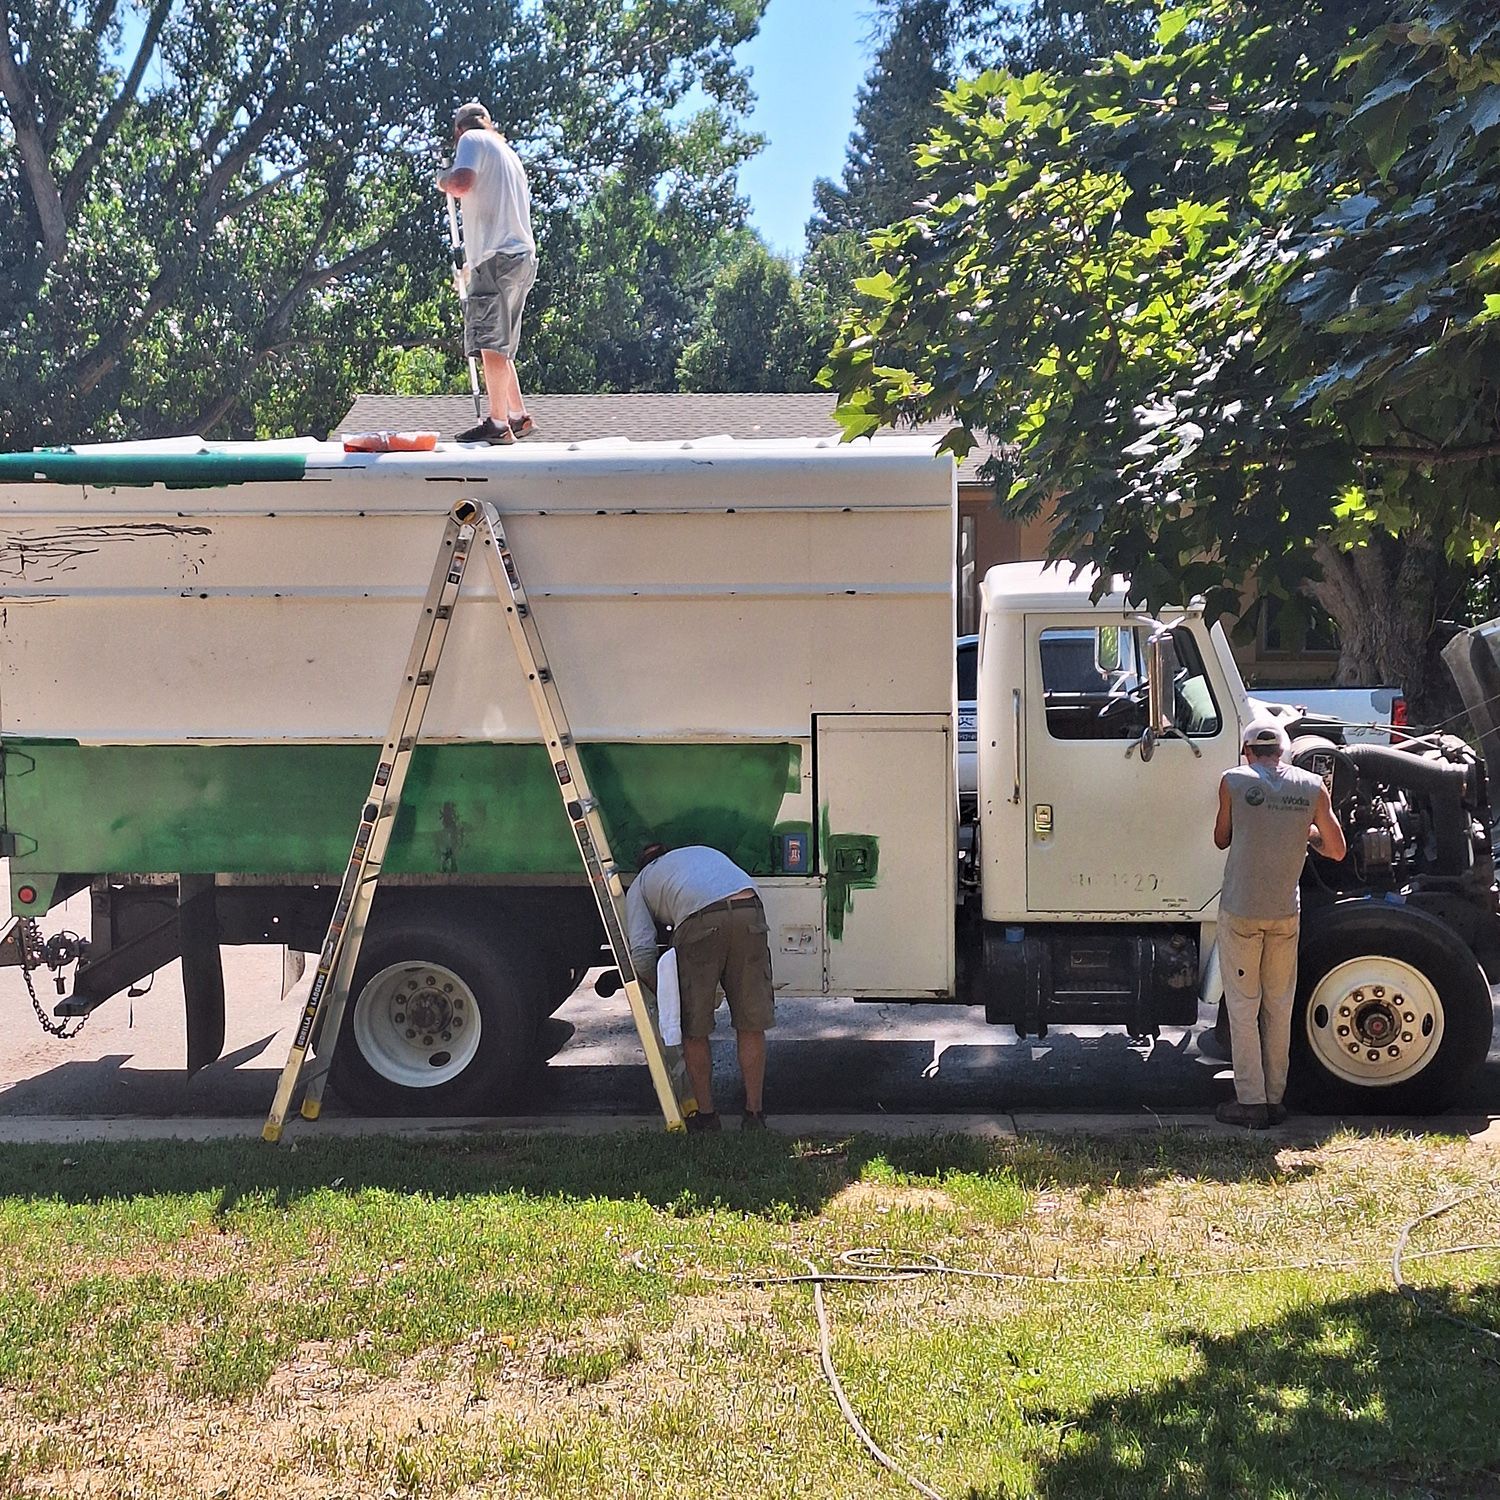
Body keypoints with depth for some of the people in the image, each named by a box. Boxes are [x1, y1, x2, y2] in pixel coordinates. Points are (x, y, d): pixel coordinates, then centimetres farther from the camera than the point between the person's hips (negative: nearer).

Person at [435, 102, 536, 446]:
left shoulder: (472, 139, 2)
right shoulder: (507, 152, 29)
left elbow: (462, 181, -17)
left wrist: (443, 181, 5)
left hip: (497, 256, -9)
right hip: (521, 255, 9)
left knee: (491, 341, -12)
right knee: (497, 344, 15)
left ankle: (498, 423, -17)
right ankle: (519, 416, 17)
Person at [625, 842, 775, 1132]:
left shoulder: (639, 886, 29)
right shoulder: (704, 852, 42)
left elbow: (641, 953, 12)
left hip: (700, 922, -3)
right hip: (749, 911, 3)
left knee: (693, 1031, 12)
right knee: (752, 1024, 12)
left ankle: (706, 1114, 19)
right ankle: (754, 1114, 18)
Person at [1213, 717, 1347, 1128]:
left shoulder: (1234, 782, -8)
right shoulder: (1312, 787, -2)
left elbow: (1221, 839, 4)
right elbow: (1336, 850, 3)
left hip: (1240, 912, -3)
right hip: (1286, 913, 3)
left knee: (1243, 1008, 6)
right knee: (1279, 1008, 15)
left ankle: (1250, 1102, 6)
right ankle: (1275, 1098, 20)